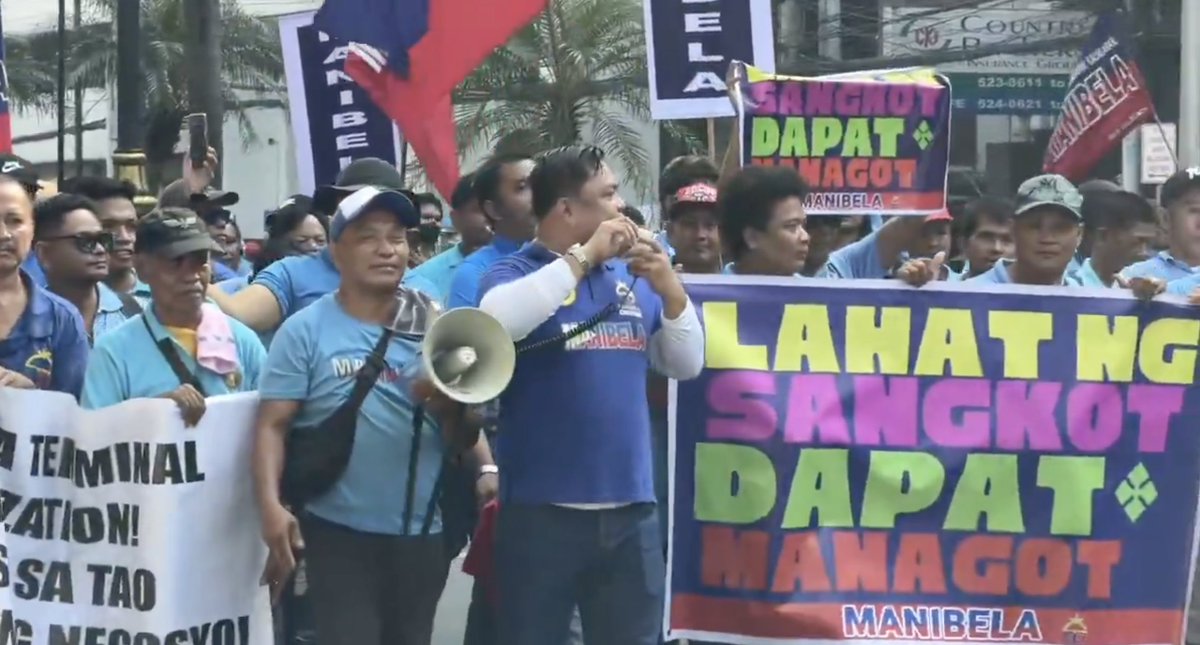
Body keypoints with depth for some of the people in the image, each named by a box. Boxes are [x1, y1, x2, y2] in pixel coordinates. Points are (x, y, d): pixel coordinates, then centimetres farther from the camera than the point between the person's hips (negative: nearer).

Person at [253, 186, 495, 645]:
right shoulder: (305, 330, -3)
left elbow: (463, 437, 7)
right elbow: (272, 426, -7)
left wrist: (446, 403, -15)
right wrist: (271, 506, -21)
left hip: (425, 532, 4)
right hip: (340, 532, -4)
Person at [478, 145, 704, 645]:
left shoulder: (630, 277, 10)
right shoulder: (515, 273, -4)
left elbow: (686, 365, 12)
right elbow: (495, 321, -27)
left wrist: (669, 288, -5)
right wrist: (583, 257, -19)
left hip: (631, 508, 5)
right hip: (543, 509, -5)